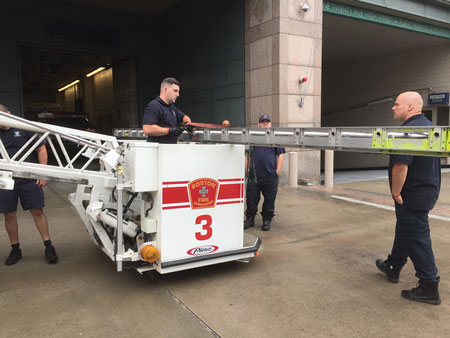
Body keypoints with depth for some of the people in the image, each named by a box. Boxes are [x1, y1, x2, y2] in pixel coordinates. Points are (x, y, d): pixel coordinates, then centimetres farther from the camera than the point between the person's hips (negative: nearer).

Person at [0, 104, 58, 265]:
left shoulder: (24, 129, -1)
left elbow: (41, 149, 1)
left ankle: (48, 247, 9)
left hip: (28, 179, -3)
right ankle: (15, 250, 23)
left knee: (37, 212, 0)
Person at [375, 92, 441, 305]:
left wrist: (396, 192, -18)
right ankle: (393, 267, 38)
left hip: (413, 195, -10)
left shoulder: (408, 130, -22)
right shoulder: (429, 126, 12)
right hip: (428, 190, 10)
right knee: (404, 231, 21)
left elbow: (401, 165, -30)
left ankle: (429, 288, 9)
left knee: (416, 238, -1)